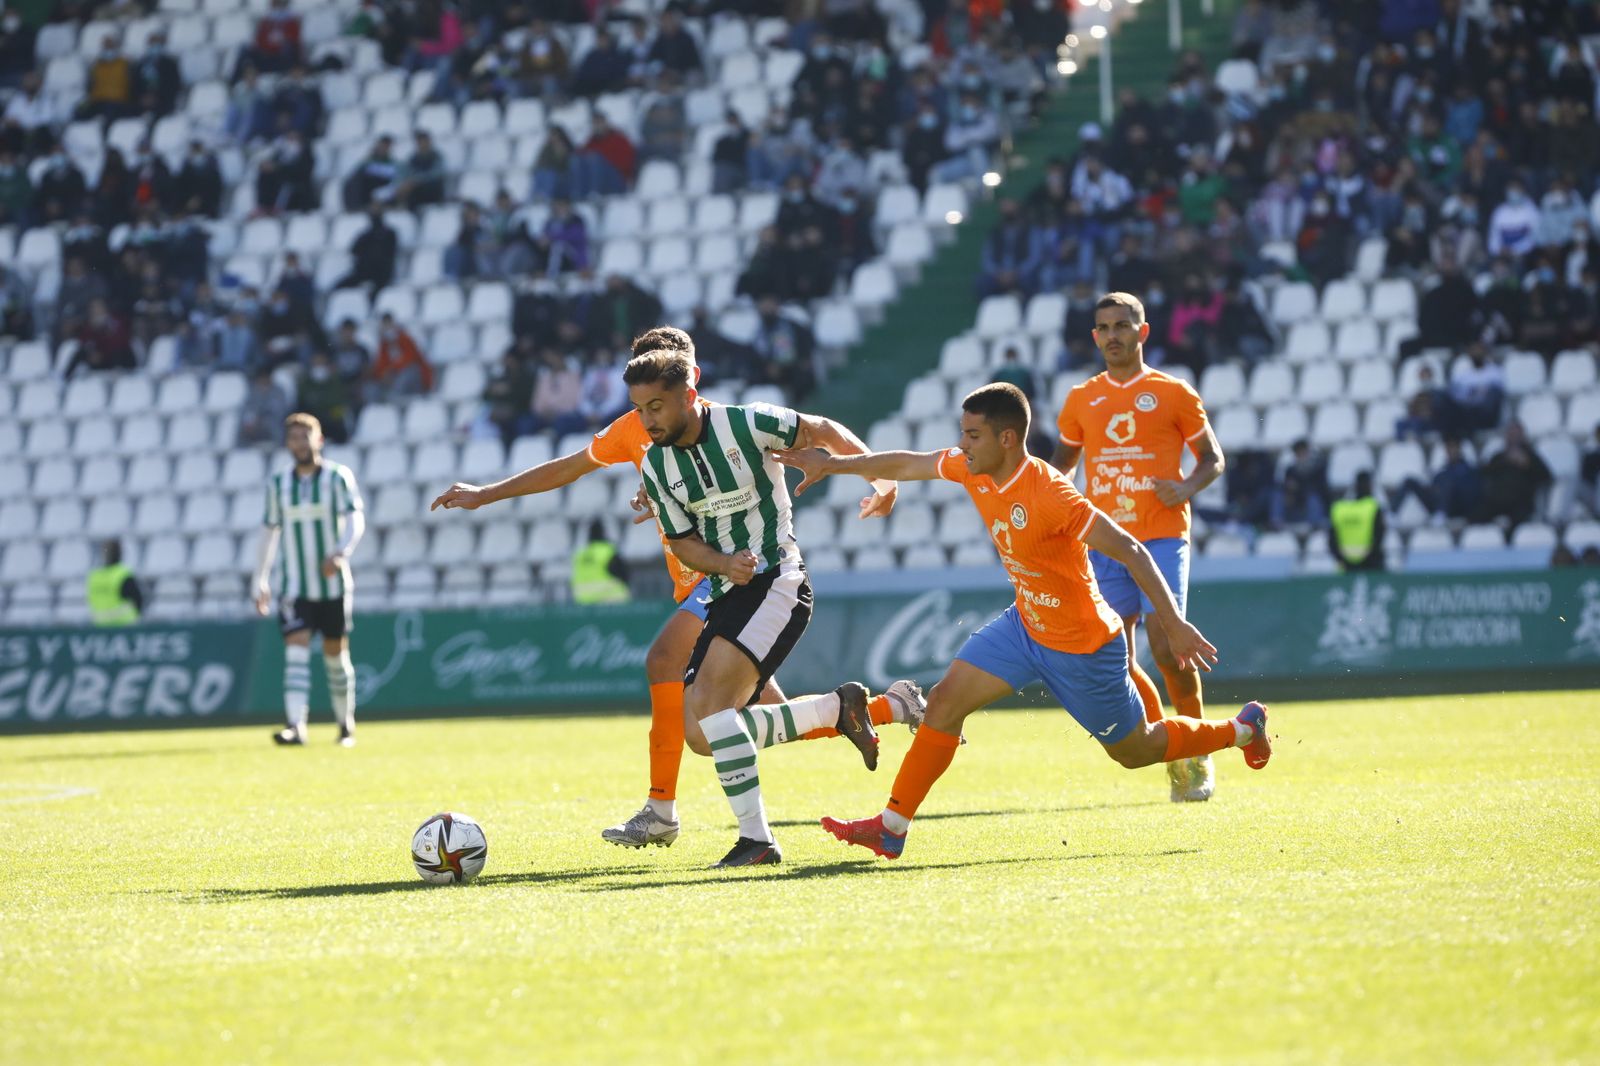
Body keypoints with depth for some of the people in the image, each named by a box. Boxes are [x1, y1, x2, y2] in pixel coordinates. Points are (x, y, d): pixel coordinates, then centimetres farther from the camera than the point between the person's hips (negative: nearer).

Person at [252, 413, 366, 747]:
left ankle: (346, 725, 24)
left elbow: (355, 519, -16)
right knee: (296, 650, -14)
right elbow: (269, 530, 13)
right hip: (294, 587, 2)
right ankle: (295, 726, -25)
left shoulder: (338, 477, -5)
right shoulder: (277, 484, 5)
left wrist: (341, 552, -35)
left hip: (333, 584, -1)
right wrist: (259, 581, 13)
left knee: (336, 653, 7)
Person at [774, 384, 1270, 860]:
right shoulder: (973, 469, -8)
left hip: (1082, 645, -7)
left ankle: (1243, 729, 33)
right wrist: (830, 464, 10)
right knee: (946, 700, -5)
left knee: (1135, 750, 10)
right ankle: (891, 828, 2)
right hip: (1025, 625, 7)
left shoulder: (1049, 495, -31)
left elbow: (1131, 551, -29)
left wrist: (1174, 625, -30)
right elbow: (907, 464, 9)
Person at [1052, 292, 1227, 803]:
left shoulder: (1174, 393, 3)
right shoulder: (1081, 400, 12)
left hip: (1161, 537, -4)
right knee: (1116, 661, -1)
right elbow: (1062, 464, 25)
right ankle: (1173, 758, 15)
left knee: (1166, 647, -17)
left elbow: (1213, 458, 8)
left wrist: (1187, 488, -12)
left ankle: (1199, 754, 3)